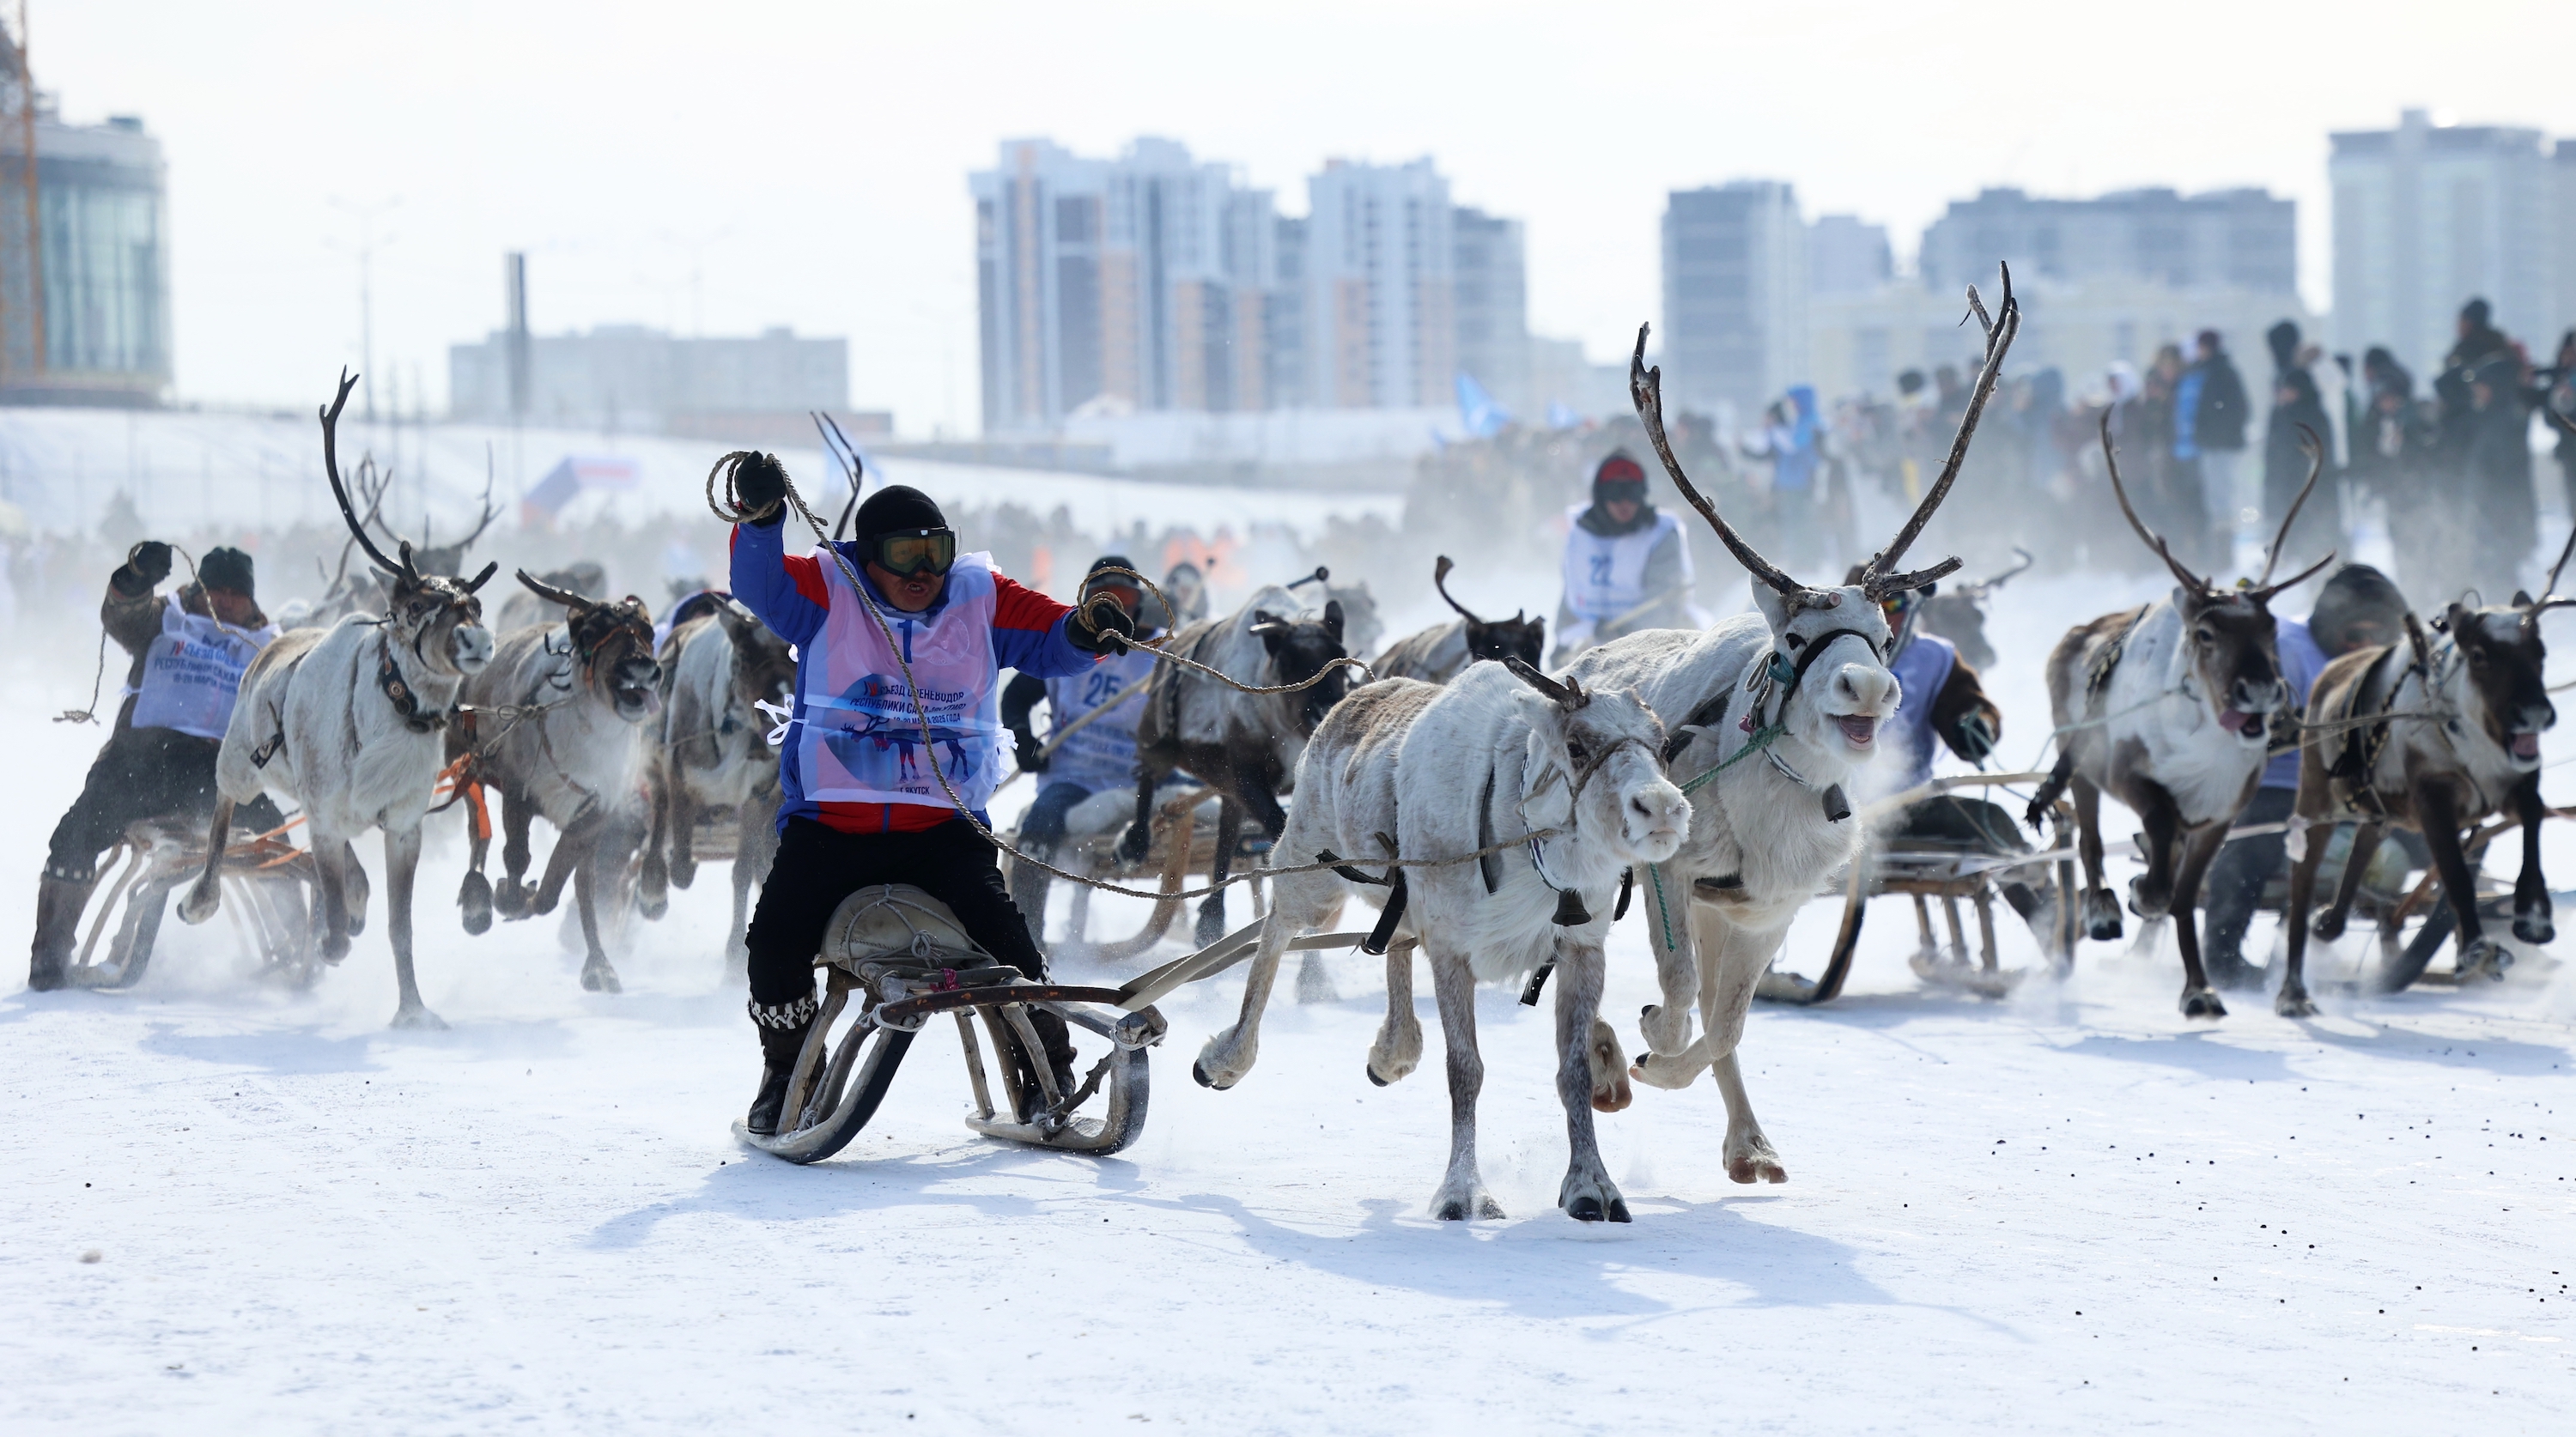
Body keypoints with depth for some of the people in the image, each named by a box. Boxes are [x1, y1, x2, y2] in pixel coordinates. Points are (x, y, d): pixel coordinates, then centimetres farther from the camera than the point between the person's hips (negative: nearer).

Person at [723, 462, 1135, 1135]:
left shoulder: (981, 599, 3)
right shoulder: (828, 592, -1)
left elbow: (1051, 638, -3)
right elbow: (761, 583, -17)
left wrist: (1087, 628, -27)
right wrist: (760, 518, -37)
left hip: (943, 825, 0)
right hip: (831, 821, 0)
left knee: (1003, 935, -17)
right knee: (778, 935, -17)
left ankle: (1049, 1076, 4)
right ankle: (786, 1071, 10)